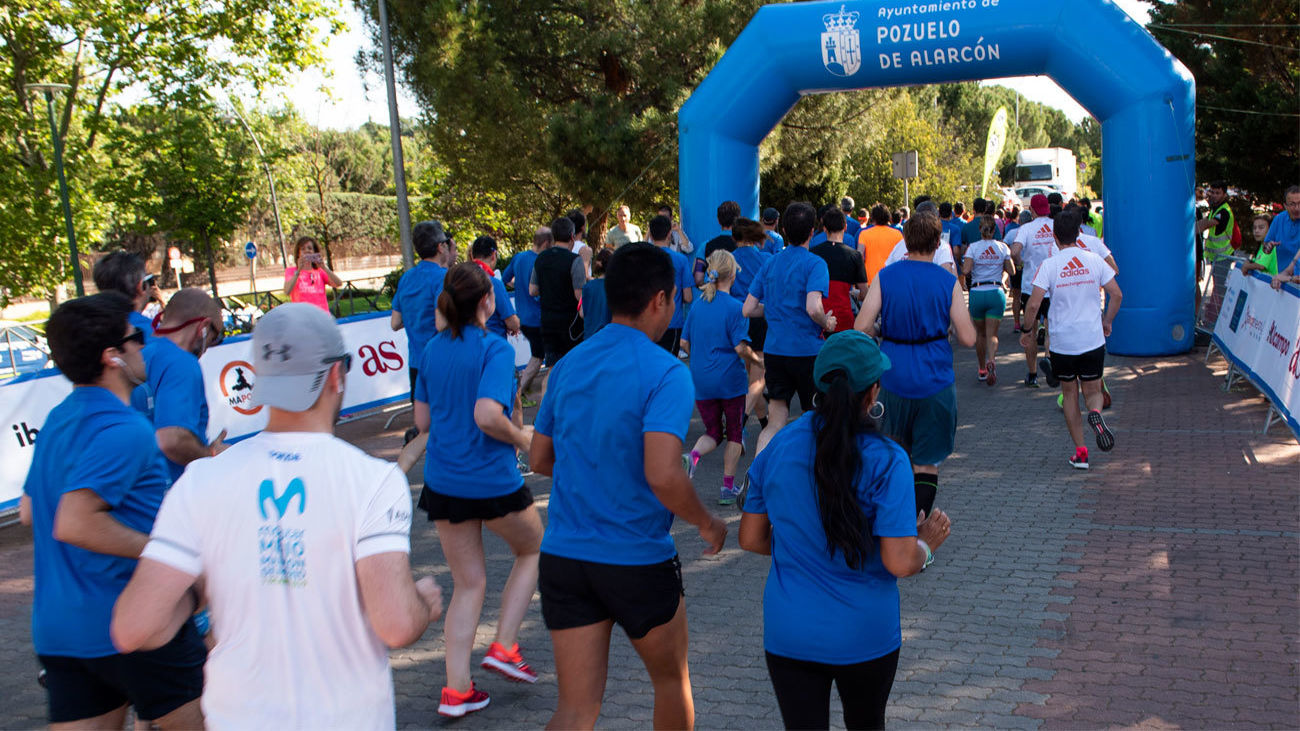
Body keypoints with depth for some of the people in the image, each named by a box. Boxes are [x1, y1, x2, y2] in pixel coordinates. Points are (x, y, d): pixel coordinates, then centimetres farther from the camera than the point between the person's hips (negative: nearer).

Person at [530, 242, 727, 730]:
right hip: (639, 561, -5)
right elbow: (663, 476, -26)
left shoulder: (568, 366, 5)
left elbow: (540, 460, 13)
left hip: (563, 556, 5)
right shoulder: (665, 374, -15)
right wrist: (707, 523, -9)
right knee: (672, 680, 23)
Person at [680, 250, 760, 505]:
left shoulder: (698, 306, 4)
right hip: (730, 380, -4)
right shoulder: (735, 307, -13)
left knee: (713, 432, 15)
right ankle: (728, 488, 15)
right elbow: (741, 348, -17)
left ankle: (693, 456, -16)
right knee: (734, 433, 13)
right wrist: (756, 360, 1)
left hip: (701, 381, 4)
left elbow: (685, 343, 8)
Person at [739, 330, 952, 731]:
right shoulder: (885, 461, -17)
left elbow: (751, 538, 2)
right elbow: (900, 562, -20)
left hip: (788, 634, 2)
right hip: (863, 636, -1)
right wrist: (927, 542, 1)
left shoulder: (778, 447, -5)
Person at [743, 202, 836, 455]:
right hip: (807, 351, -4)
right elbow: (813, 308, -25)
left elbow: (748, 309, 6)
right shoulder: (814, 263, -10)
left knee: (775, 422, 5)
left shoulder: (770, 263, 6)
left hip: (774, 350, 4)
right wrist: (827, 324, -5)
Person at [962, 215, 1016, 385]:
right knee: (992, 334, 0)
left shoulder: (973, 247, -2)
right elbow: (1011, 271, 6)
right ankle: (991, 361, -29)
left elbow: (966, 270, -13)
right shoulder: (1003, 247, 3)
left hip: (977, 293, 0)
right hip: (996, 293, 0)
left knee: (980, 333, 16)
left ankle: (982, 370, 24)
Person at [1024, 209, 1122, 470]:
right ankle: (1095, 413, -20)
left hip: (1062, 343, -1)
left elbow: (1033, 304, -14)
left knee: (1069, 395, 14)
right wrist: (1107, 322, 15)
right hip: (1093, 339, 1)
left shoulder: (1049, 265, -8)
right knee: (1093, 392, 16)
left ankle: (1080, 452, 11)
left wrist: (1026, 331, 1)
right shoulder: (1094, 260, -1)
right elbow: (1116, 294, 0)